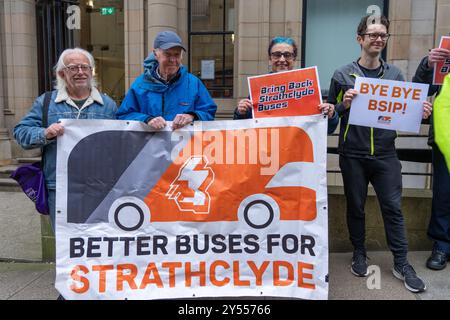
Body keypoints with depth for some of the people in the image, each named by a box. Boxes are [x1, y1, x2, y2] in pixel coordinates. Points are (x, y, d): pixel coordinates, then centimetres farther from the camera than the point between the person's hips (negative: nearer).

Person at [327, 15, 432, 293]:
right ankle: (359, 255, 27)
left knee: (393, 208, 5)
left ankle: (402, 264, 18)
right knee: (356, 207, 10)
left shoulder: (395, 74, 8)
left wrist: (420, 112, -9)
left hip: (385, 155, 2)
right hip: (353, 155, -2)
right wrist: (344, 106, -20)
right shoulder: (343, 75, -1)